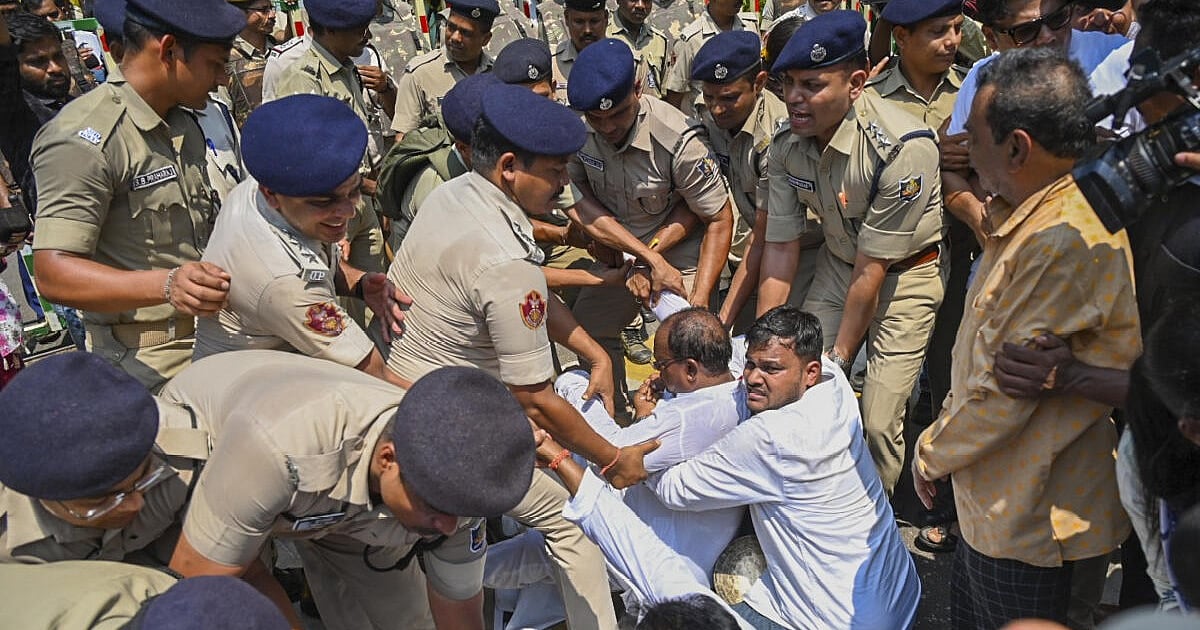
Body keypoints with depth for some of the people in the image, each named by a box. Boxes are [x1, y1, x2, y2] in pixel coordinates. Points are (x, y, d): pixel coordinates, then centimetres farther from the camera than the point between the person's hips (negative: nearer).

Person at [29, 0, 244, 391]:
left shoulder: (183, 126, 12)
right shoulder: (86, 136, -18)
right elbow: (54, 274, -25)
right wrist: (167, 285, -38)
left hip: (210, 338, 8)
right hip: (149, 361, -8)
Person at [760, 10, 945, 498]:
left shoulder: (903, 147, -31)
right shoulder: (787, 144, -13)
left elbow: (872, 271, -25)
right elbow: (780, 247, -7)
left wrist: (840, 355, -17)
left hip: (905, 270, -5)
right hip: (839, 260, 5)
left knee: (878, 420, -9)